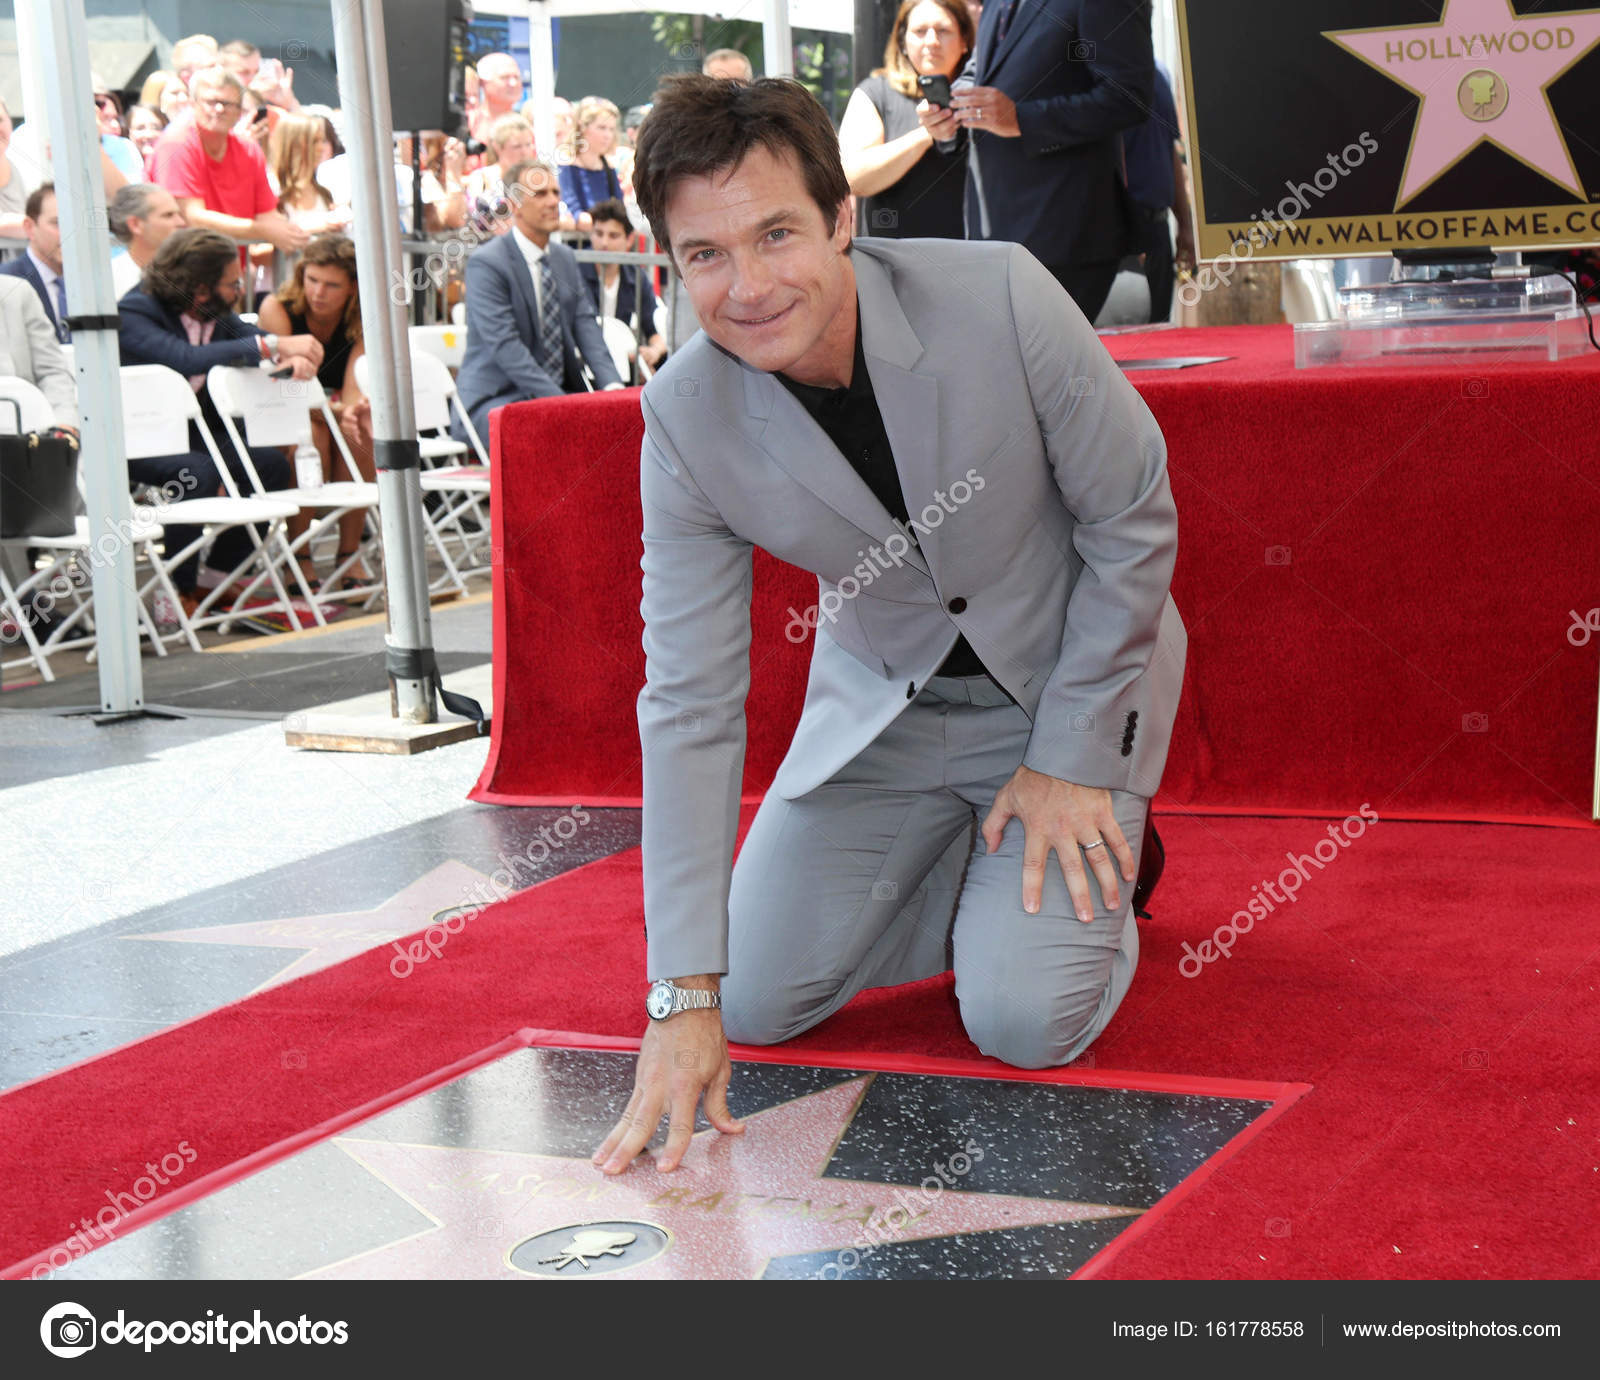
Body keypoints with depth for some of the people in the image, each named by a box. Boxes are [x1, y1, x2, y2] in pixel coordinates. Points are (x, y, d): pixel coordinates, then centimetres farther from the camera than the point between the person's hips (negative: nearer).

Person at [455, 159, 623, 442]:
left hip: (561, 390, 7)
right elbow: (505, 346, -19)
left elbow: (585, 325, 8)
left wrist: (611, 385, -11)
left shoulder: (566, 258, 14)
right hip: (496, 398, -7)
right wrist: (558, 401, -26)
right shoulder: (485, 264, -11)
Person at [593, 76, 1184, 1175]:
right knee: (758, 1001, 0)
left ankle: (1101, 852, 16)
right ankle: (972, 866, 23)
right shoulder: (685, 420, -19)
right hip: (882, 700, 3)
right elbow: (690, 709, -16)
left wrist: (1072, 762, -13)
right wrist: (684, 996, -20)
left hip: (1072, 678, -3)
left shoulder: (999, 299, -29)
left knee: (1024, 1020, -17)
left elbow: (1132, 519, -14)